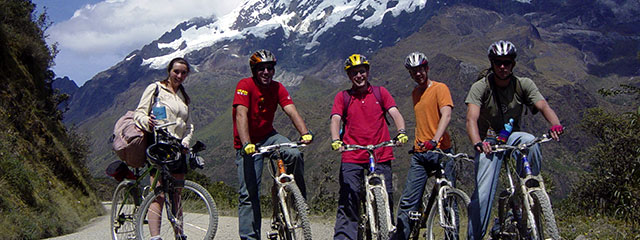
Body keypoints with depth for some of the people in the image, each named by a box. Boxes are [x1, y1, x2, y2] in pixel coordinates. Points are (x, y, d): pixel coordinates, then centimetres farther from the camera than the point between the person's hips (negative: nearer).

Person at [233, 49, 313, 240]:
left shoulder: (277, 88, -2)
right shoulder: (245, 85, -16)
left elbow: (292, 111, -14)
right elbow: (241, 115, -28)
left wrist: (305, 133, -32)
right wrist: (246, 144, -42)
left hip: (268, 136, 4)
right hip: (248, 143, -3)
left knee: (294, 154, -26)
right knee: (249, 193, -5)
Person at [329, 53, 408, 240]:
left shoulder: (380, 92, 10)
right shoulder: (343, 97, 9)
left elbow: (395, 113, -1)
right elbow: (335, 120, -3)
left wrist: (401, 132, -22)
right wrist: (335, 140, -24)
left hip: (380, 156, 1)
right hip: (352, 158, -1)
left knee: (385, 201, 1)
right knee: (348, 203, -5)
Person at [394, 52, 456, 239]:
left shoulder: (439, 88, -3)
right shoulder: (415, 93, 18)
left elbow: (446, 115, -17)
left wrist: (434, 140, -30)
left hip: (440, 151, -6)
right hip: (420, 154, 6)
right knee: (408, 201, 0)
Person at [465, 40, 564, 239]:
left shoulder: (523, 85, -6)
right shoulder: (480, 87, -13)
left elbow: (543, 106, -20)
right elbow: (471, 119, -27)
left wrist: (556, 125, -43)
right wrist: (478, 143, -47)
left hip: (512, 138, 2)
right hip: (489, 143, -2)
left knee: (529, 141, -33)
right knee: (483, 194, -14)